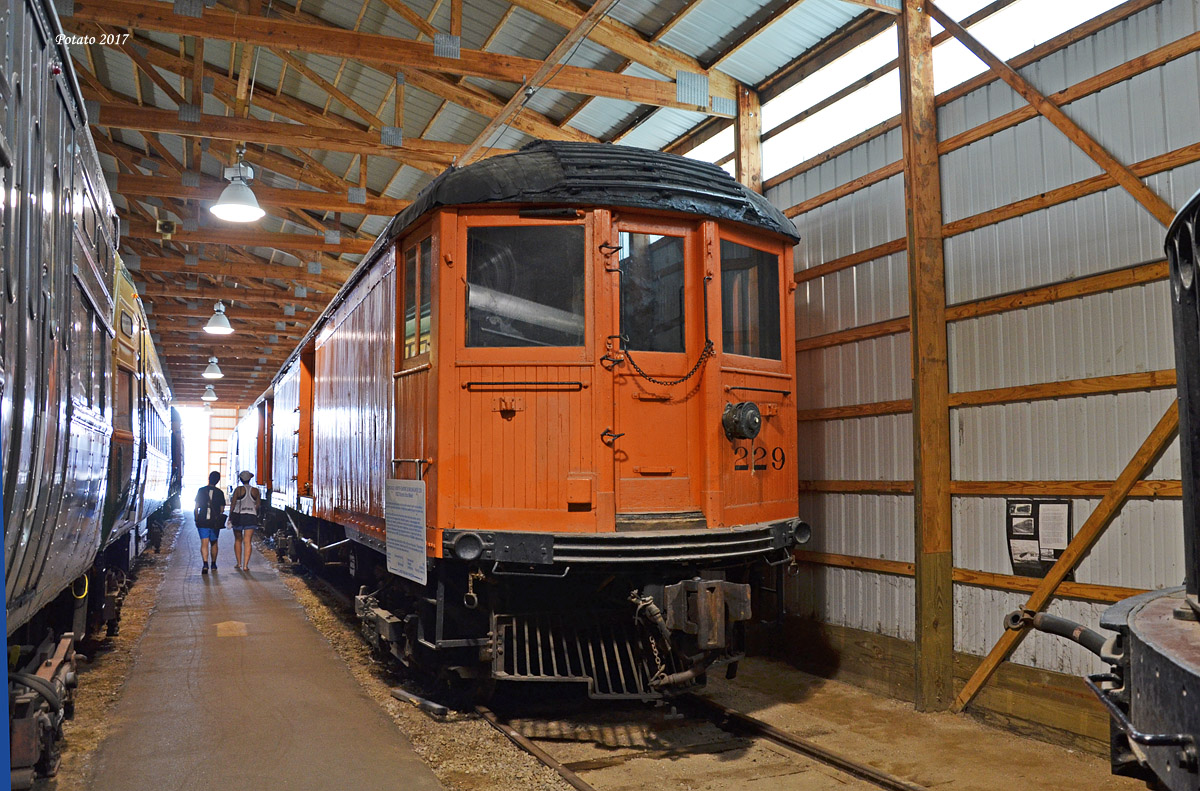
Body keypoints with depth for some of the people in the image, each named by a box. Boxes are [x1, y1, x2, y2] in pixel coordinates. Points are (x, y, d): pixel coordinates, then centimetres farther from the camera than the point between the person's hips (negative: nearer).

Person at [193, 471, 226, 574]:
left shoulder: (201, 491, -1)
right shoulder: (220, 493, -1)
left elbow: (196, 508, 0)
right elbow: (222, 509, 3)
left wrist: (196, 520, 9)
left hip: (202, 522, -1)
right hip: (215, 522, 1)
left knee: (204, 543, -5)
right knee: (214, 543, 16)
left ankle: (205, 564, -21)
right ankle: (213, 564, 26)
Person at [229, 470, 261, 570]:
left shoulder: (238, 489, -6)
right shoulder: (255, 490, 2)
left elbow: (233, 505, -5)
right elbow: (257, 506, 4)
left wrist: (230, 517, 4)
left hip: (238, 516, -1)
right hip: (251, 517, 1)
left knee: (238, 540, 16)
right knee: (247, 542, -1)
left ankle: (239, 563, 18)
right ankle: (245, 565, -7)